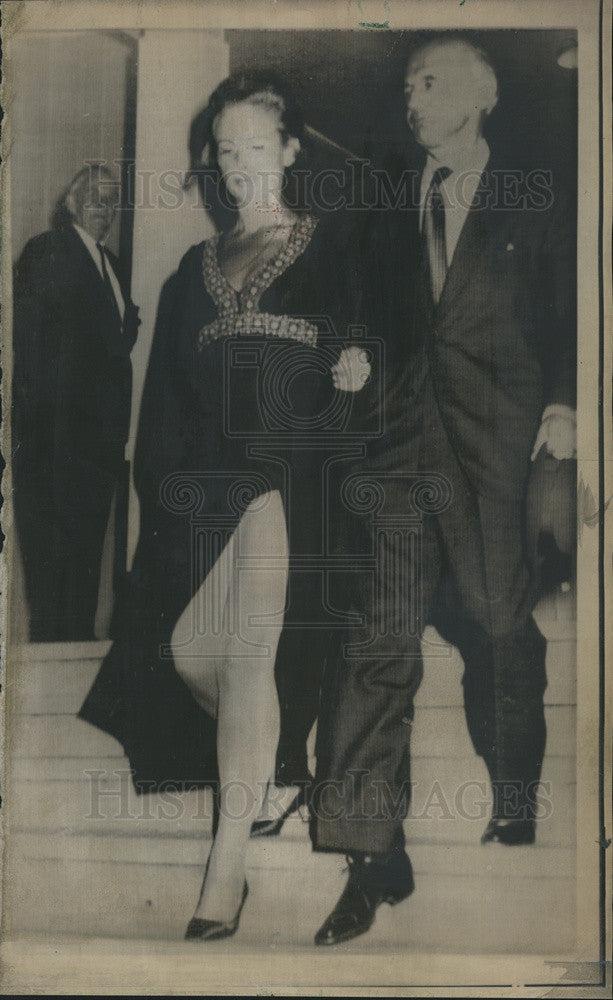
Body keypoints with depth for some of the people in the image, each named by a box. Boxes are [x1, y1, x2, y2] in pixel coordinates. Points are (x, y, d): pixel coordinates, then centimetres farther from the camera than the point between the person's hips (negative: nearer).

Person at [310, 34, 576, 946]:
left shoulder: (534, 205, 11)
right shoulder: (395, 207, 19)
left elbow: (565, 317, 7)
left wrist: (562, 404, -5)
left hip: (498, 426, -2)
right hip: (404, 422, 2)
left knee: (502, 618, 3)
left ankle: (515, 796, 28)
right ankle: (372, 849, -6)